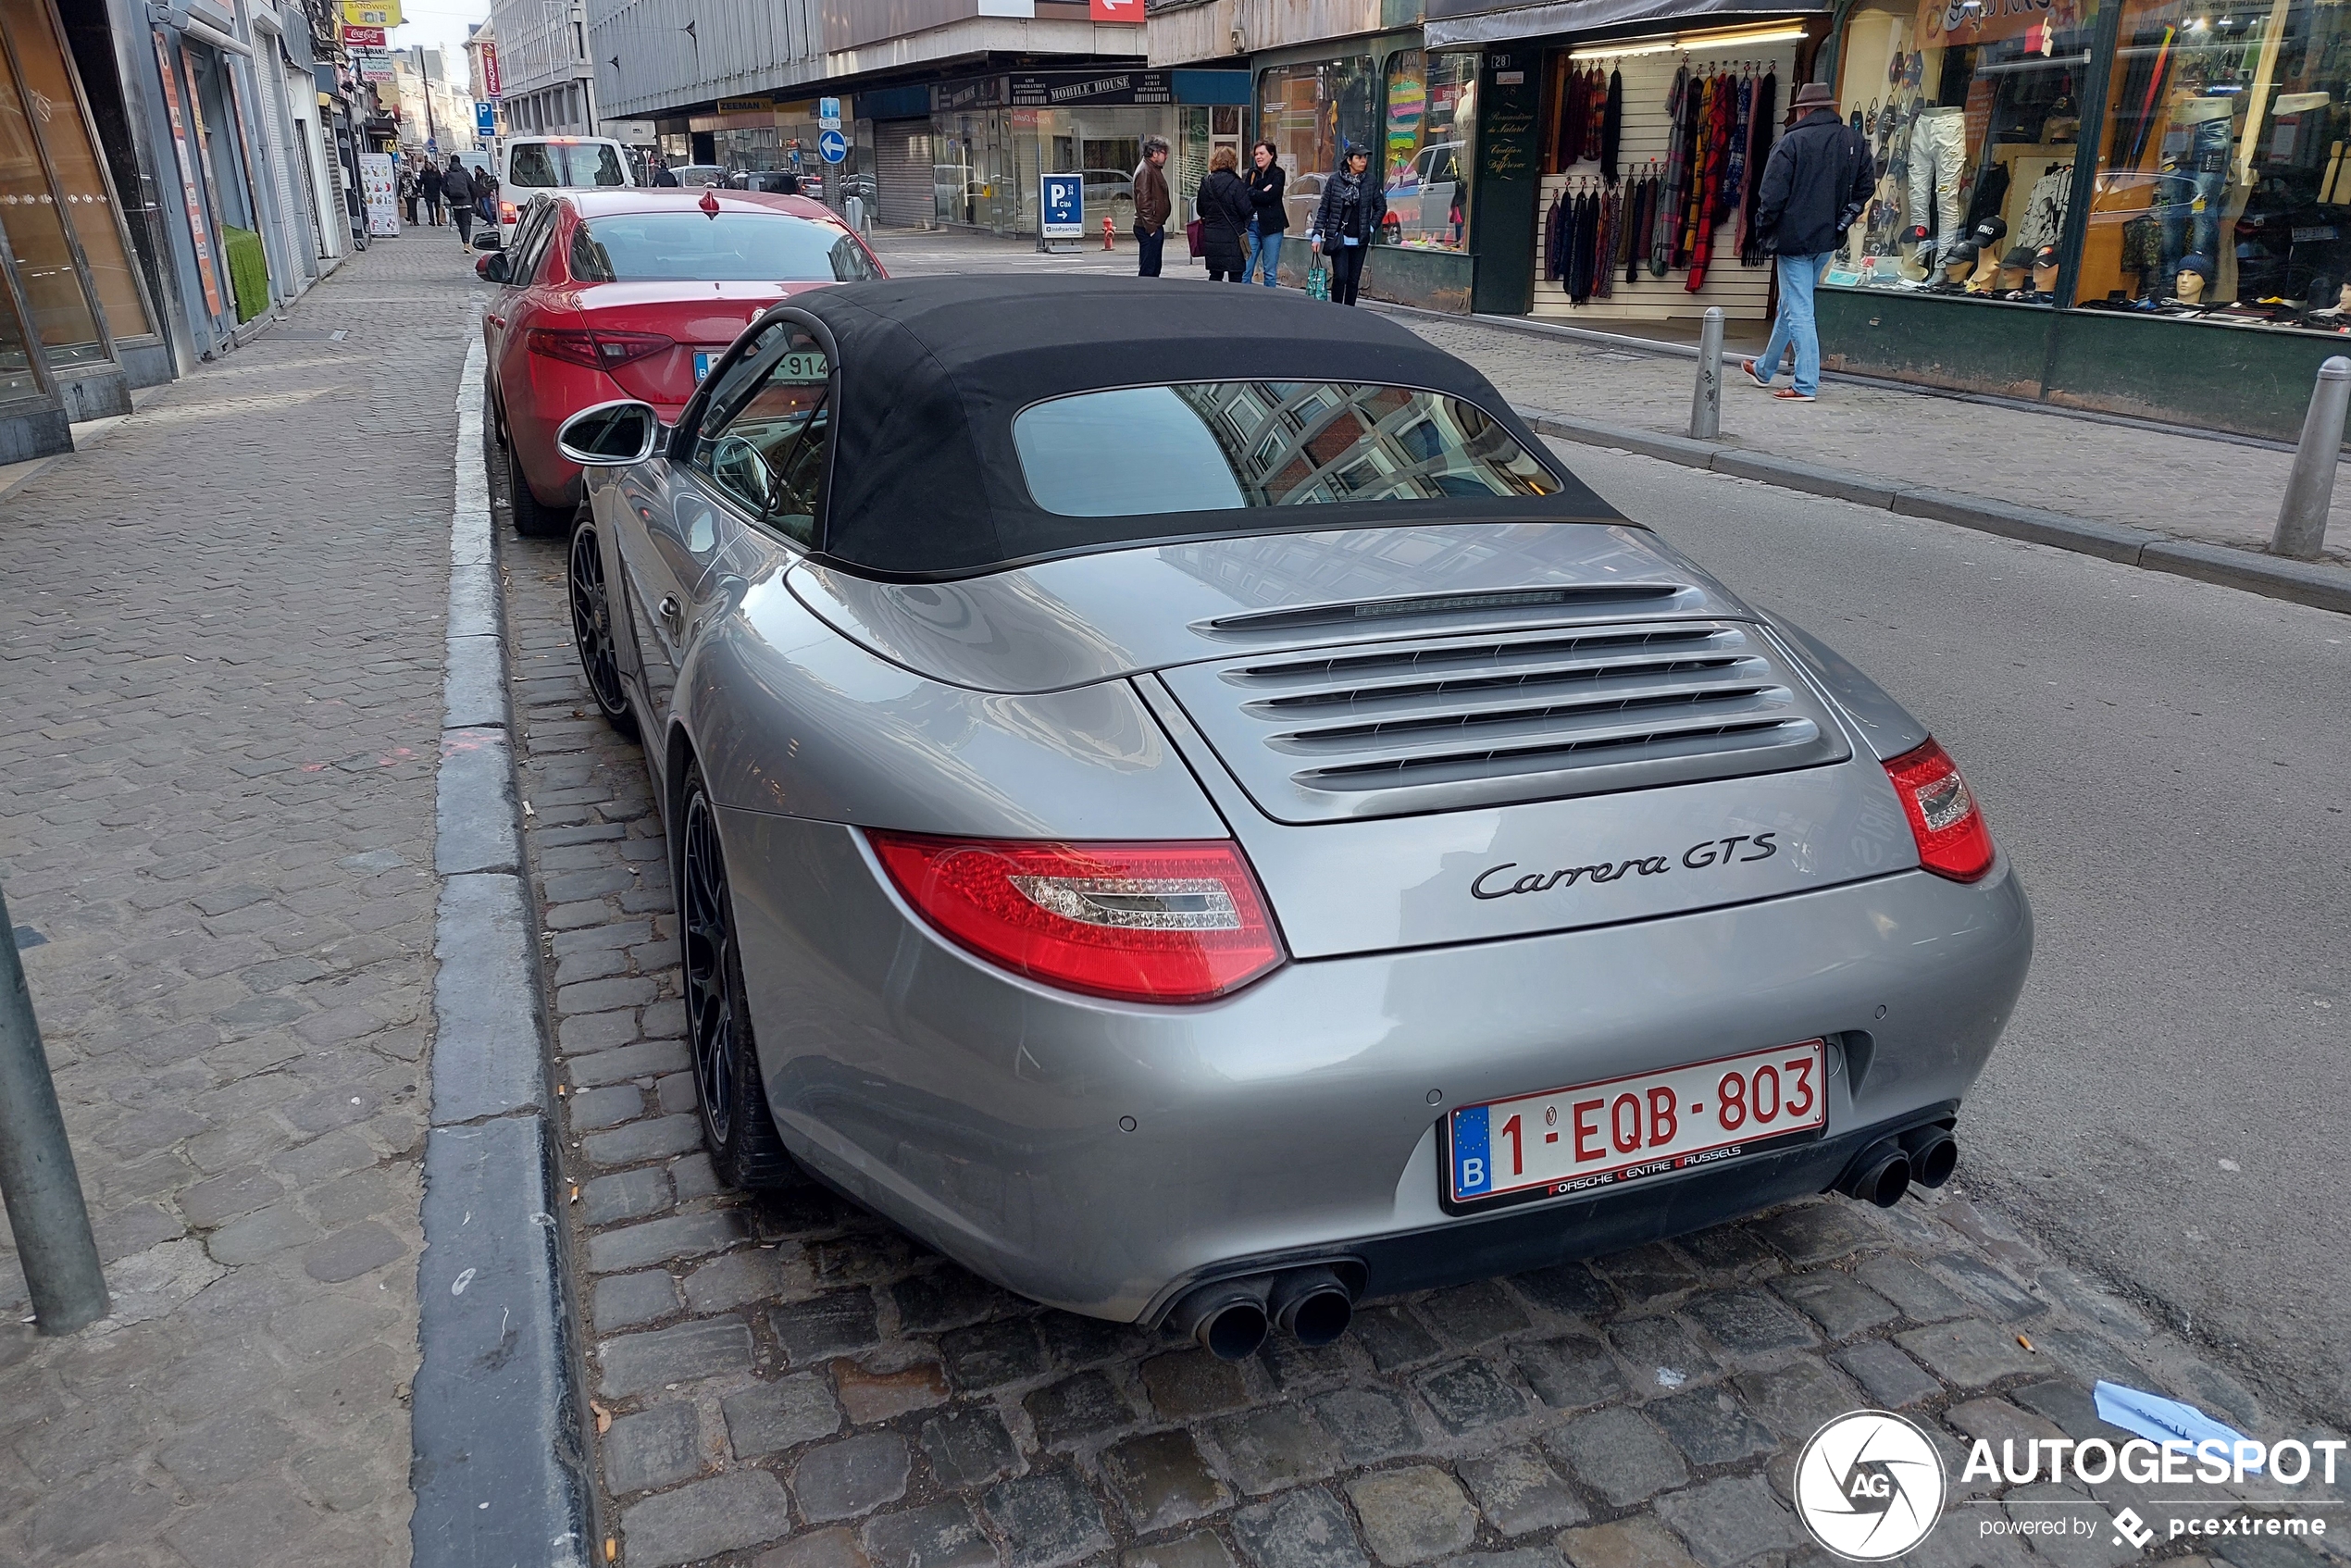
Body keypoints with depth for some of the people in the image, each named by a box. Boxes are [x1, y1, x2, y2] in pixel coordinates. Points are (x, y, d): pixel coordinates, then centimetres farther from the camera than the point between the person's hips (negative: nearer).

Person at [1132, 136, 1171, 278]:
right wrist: (1150, 227, -22)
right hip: (1149, 228, -11)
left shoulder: (1155, 169, 19)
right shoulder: (1144, 170, -14)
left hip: (1156, 227, 11)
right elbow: (1143, 201, -20)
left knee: (1155, 268, 14)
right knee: (1147, 269, -10)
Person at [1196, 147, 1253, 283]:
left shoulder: (1206, 183, 4)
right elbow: (1246, 210, -11)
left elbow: (1200, 210, 12)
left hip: (1211, 238, 5)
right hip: (1232, 237, -5)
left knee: (1215, 275, 11)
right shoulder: (1235, 183, -12)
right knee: (1235, 276, 1)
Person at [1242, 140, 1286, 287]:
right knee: (1245, 270, -3)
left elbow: (1269, 196, -13)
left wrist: (1252, 193, -4)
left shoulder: (1278, 173, 0)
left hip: (1271, 226, -3)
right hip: (1251, 225, 3)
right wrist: (1261, 193, -11)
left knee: (1270, 272, 3)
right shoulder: (1252, 173, 13)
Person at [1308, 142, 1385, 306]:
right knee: (1340, 277, -11)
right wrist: (1317, 234, -4)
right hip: (1338, 238, -2)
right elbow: (1323, 208, 1)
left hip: (1359, 240, 2)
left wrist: (1371, 227, 3)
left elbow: (1381, 207, 14)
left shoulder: (1370, 182, 3)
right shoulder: (1334, 180, -1)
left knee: (1354, 280, 5)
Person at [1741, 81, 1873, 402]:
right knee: (1791, 304, 20)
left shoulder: (1794, 141, -11)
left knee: (1798, 310, -4)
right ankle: (1765, 369, 34)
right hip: (1829, 239, 7)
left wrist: (1764, 227, 1)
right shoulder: (1855, 141, 7)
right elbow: (1866, 184, 7)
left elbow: (1772, 193, -12)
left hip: (1795, 237, -7)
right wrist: (1843, 220, 10)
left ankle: (1806, 385, -8)